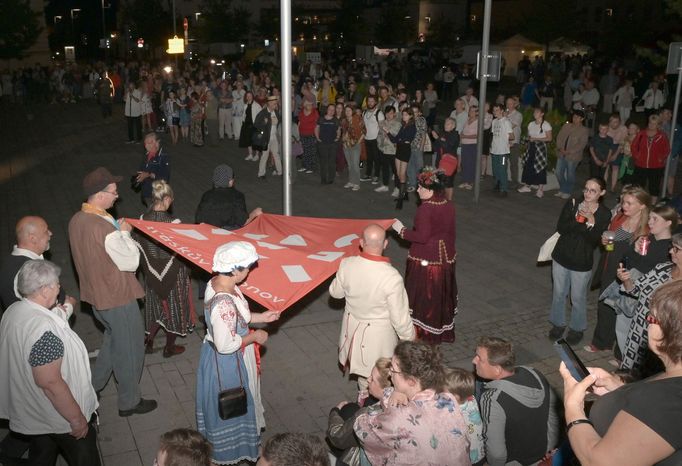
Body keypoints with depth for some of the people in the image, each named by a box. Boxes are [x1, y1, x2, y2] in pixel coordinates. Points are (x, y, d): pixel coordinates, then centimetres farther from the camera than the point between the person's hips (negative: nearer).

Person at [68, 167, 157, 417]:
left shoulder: (76, 220, -3)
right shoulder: (106, 228, -31)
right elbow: (130, 262, -22)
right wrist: (124, 232, -12)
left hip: (95, 294, 9)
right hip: (118, 297, -9)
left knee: (114, 337, 31)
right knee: (129, 349, 10)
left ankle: (95, 382, 44)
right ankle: (129, 402, 26)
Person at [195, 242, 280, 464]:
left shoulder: (218, 283, -7)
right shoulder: (224, 302, -37)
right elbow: (225, 345, -31)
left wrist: (260, 317, 6)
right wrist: (254, 337, -17)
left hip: (222, 359, 9)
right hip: (227, 362, -9)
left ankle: (223, 443, 51)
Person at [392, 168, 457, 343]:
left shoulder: (425, 208, -23)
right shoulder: (449, 206, 1)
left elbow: (422, 237, -24)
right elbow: (450, 232, 8)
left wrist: (401, 230, -12)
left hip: (425, 260, -8)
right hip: (445, 258, 8)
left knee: (424, 295, 6)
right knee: (442, 294, 19)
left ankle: (423, 334, 15)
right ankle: (444, 332, 33)